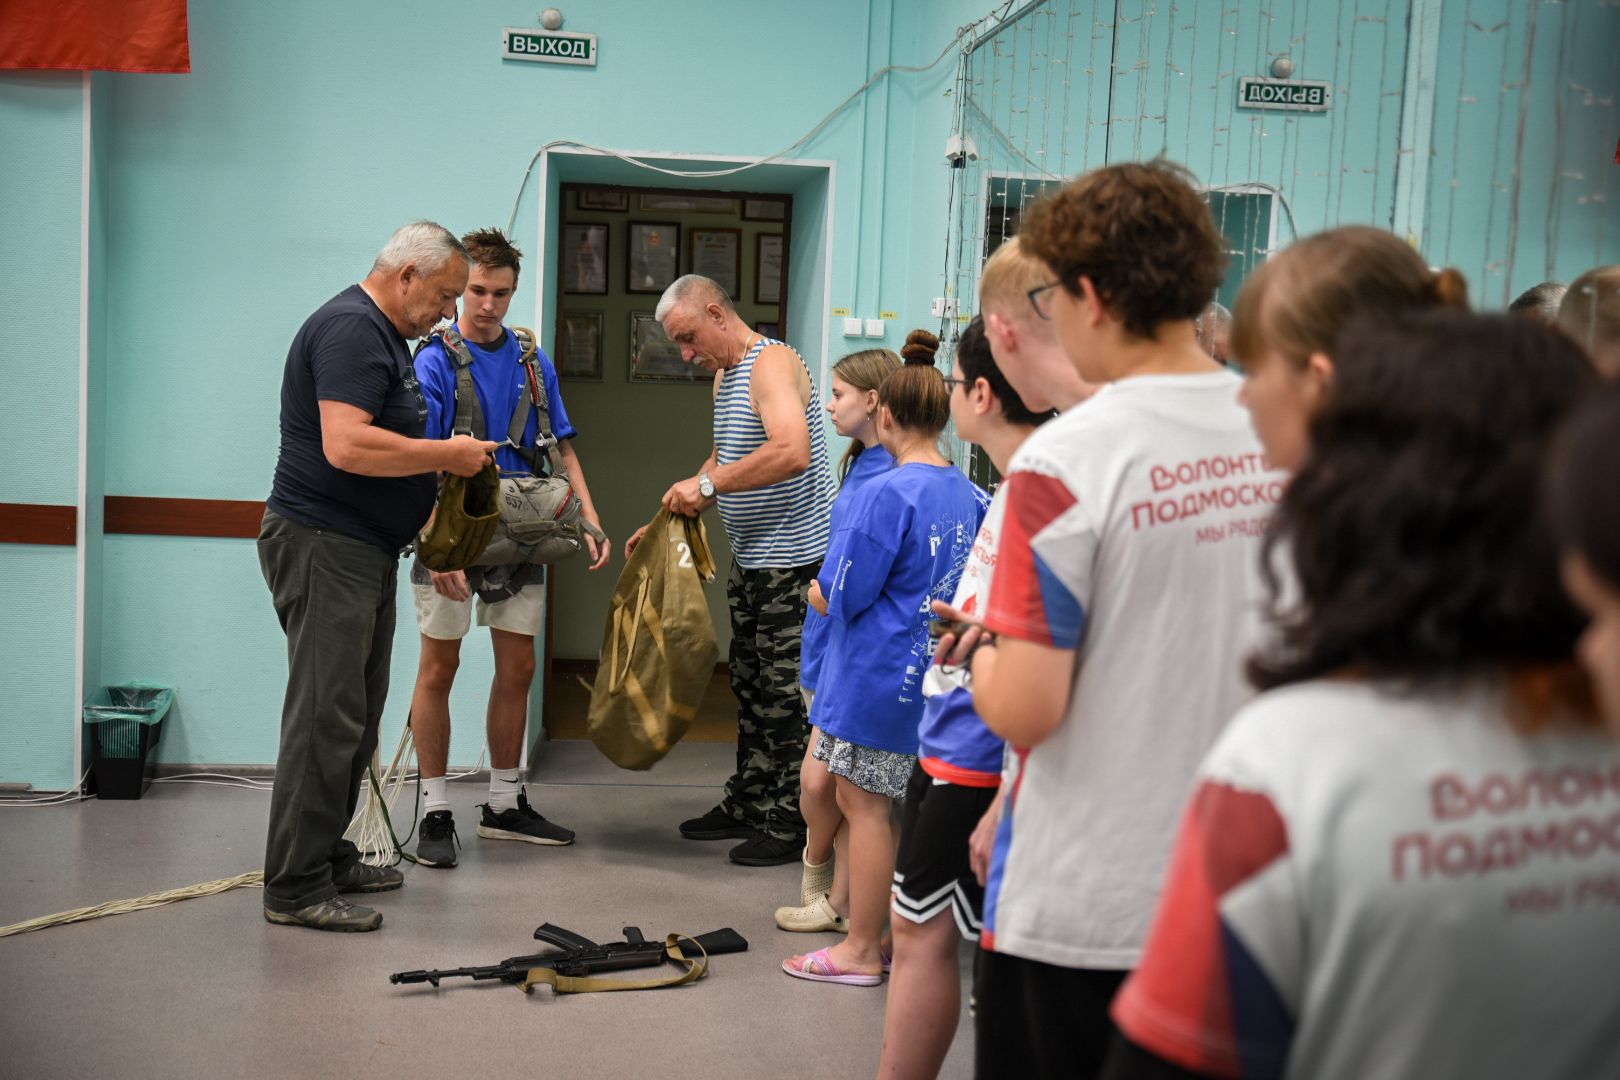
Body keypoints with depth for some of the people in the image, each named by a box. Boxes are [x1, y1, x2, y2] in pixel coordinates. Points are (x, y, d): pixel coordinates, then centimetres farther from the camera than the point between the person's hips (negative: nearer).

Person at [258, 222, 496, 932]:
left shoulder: (382, 334, 19)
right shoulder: (351, 328, -15)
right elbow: (346, 446, -27)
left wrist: (446, 460, 14)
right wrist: (448, 455, -17)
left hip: (363, 551, 11)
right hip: (324, 546, -11)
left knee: (355, 713, 14)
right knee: (327, 715, -9)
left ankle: (327, 856, 23)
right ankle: (295, 887, -4)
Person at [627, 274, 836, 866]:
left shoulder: (772, 362, -16)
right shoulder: (725, 374, 15)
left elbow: (792, 452, -32)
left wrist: (707, 484, -26)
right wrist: (668, 520, 16)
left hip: (794, 557, -10)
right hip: (750, 558, 10)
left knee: (787, 694, -4)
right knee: (750, 685, 16)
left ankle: (792, 825, 4)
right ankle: (746, 805, 27)